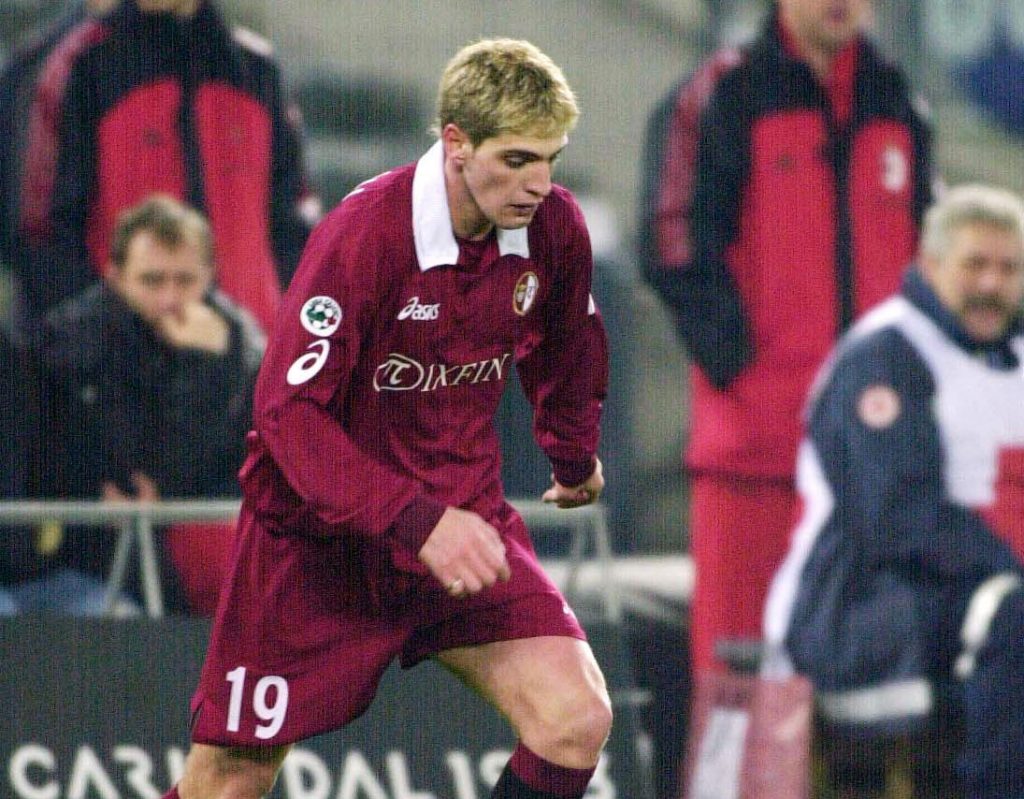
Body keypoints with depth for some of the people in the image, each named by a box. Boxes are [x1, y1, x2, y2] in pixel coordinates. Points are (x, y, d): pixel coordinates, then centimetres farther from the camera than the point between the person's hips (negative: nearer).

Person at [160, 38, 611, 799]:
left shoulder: (555, 228, -7)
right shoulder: (362, 235, -23)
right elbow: (289, 413, -26)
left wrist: (575, 457, 31)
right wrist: (415, 522, -34)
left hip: (462, 515, 4)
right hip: (317, 529, -4)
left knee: (577, 720, -17)